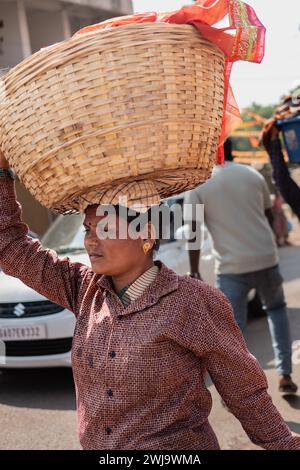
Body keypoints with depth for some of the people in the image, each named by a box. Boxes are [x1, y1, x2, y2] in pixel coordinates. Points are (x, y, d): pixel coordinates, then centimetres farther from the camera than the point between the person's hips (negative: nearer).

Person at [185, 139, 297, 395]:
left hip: (231, 266, -3)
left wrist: (194, 271, -2)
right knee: (277, 309, 25)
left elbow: (195, 232, -7)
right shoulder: (253, 175, 7)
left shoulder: (199, 185, -3)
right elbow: (269, 217, 16)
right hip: (266, 258, 3)